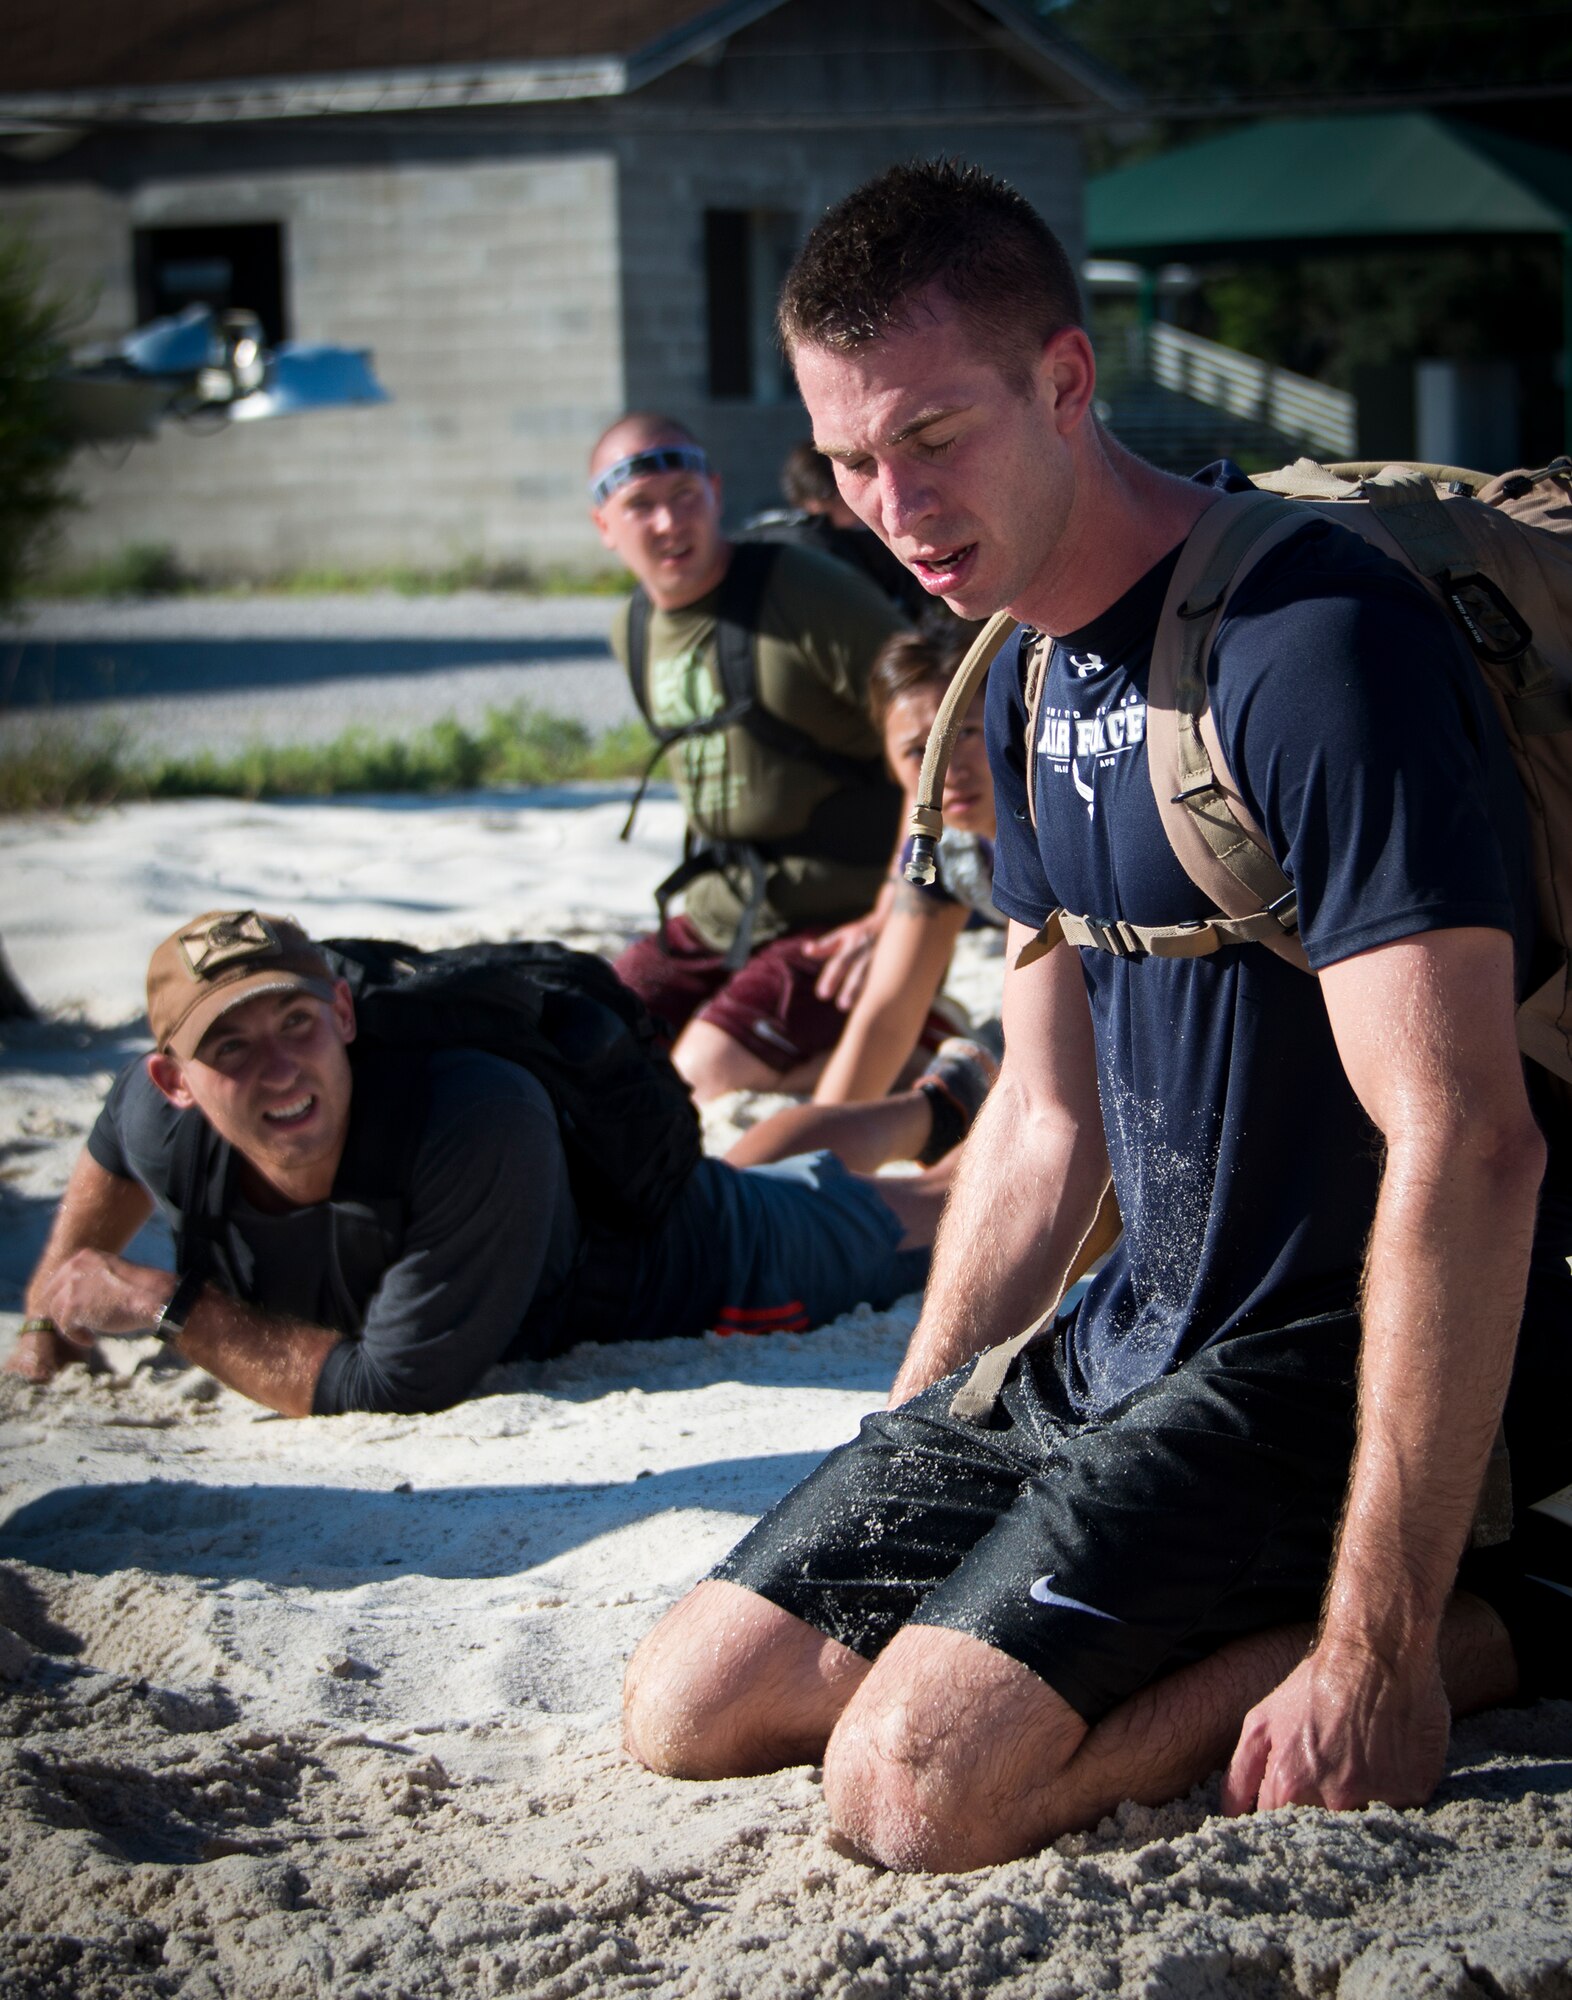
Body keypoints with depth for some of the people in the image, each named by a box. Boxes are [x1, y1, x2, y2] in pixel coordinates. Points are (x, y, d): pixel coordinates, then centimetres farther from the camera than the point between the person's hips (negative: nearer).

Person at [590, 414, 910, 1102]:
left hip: (837, 926, -8)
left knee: (704, 1078, -26)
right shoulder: (633, 632, 8)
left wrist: (895, 918, -21)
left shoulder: (807, 593, -16)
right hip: (714, 921, 8)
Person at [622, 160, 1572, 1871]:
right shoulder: (1032, 675, 10)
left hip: (1342, 1360, -9)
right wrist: (895, 1472, 15)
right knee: (690, 1707, 3)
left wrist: (1384, 1648, -26)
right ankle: (1240, 1613, 10)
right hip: (1130, 1344, 9)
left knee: (913, 1785, -24)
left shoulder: (1315, 644, -20)